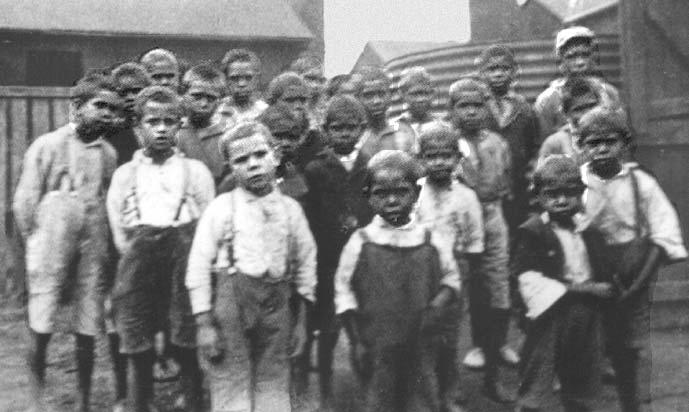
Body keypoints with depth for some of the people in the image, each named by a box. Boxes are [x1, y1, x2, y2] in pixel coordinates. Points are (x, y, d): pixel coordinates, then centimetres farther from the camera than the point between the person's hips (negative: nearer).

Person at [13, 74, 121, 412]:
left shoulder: (108, 154, 8)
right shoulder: (47, 146, -1)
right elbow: (24, 203, 0)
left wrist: (102, 245, 5)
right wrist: (38, 244, 0)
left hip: (93, 255, 3)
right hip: (50, 249, -2)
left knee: (86, 333, 6)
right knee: (40, 330, 0)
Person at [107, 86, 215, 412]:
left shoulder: (196, 171, 10)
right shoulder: (125, 174, 14)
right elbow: (118, 232, 12)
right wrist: (135, 252, -1)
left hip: (185, 257, -1)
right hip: (139, 254, 1)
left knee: (187, 354, -2)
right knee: (139, 356, 2)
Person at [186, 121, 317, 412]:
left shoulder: (290, 209, 4)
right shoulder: (221, 207, -4)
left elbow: (305, 265, 9)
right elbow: (198, 267, -5)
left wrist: (301, 322, 8)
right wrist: (204, 324, -9)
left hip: (277, 306, 3)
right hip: (230, 303, -2)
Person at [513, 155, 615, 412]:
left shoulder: (590, 231, 9)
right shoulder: (531, 233, -9)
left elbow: (605, 273, 17)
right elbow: (529, 282, -18)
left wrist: (603, 289, -6)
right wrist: (581, 289, -20)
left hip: (587, 322, 6)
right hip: (550, 320, -6)